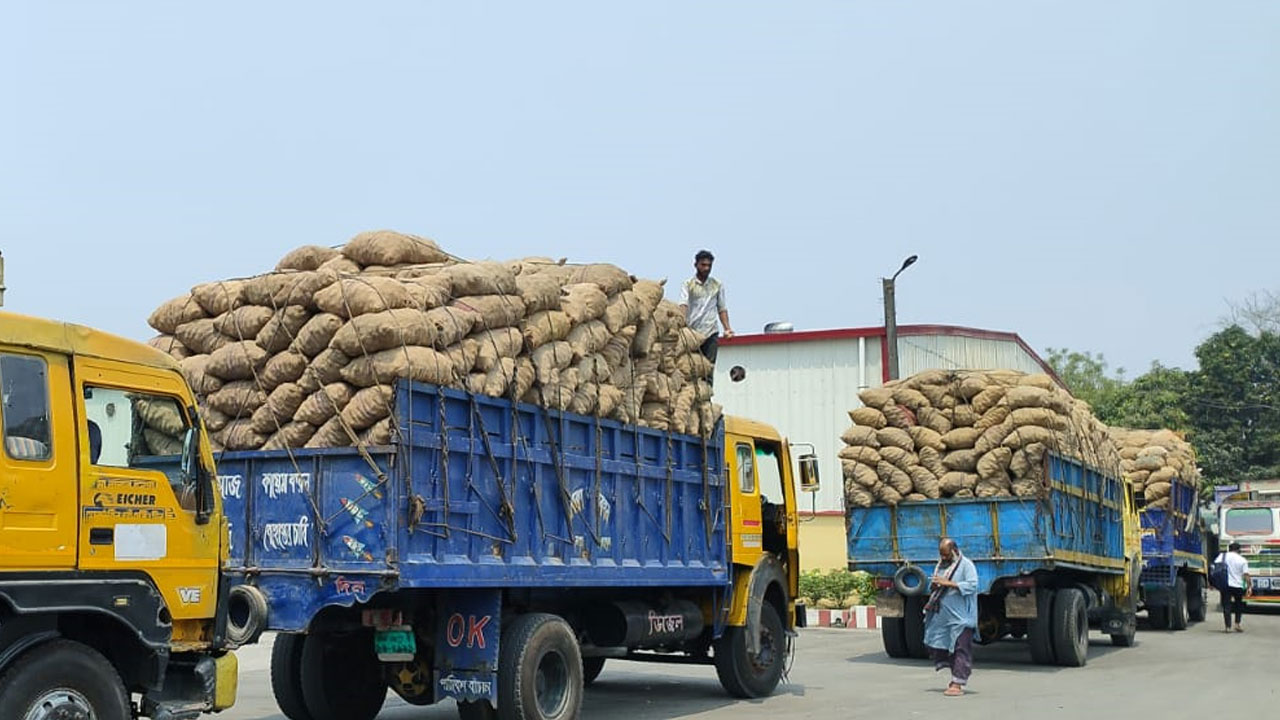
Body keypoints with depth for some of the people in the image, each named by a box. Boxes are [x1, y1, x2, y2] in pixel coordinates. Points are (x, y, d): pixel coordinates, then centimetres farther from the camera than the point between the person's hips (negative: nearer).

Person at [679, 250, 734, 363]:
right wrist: (683, 321, -30)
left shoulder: (717, 285, 13)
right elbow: (683, 304, -10)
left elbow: (722, 309, 15)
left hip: (711, 333, 2)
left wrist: (727, 328, 1)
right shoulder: (688, 284, 4)